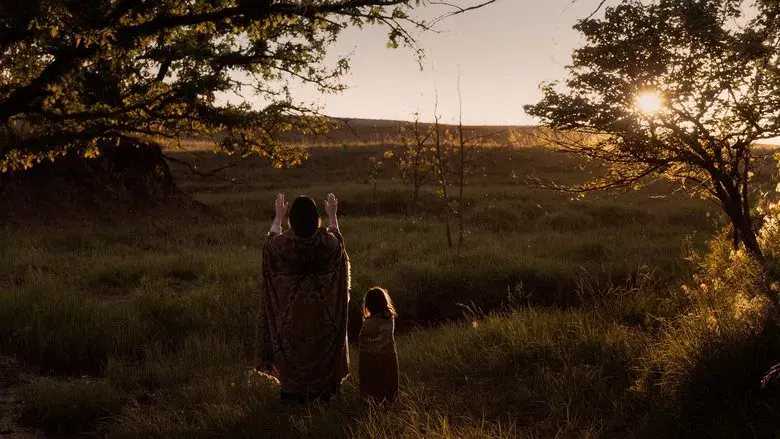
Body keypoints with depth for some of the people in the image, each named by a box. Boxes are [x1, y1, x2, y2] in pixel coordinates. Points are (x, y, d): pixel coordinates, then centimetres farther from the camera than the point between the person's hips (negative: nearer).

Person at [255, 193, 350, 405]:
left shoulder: (283, 243, -19)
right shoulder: (327, 241, -17)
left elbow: (271, 239, 7)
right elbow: (337, 239, 9)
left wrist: (278, 215, 18)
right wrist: (333, 215, 21)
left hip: (291, 309, -1)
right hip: (321, 309, 1)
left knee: (292, 347, 16)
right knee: (321, 345, 18)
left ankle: (293, 393, 28)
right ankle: (324, 391, 31)